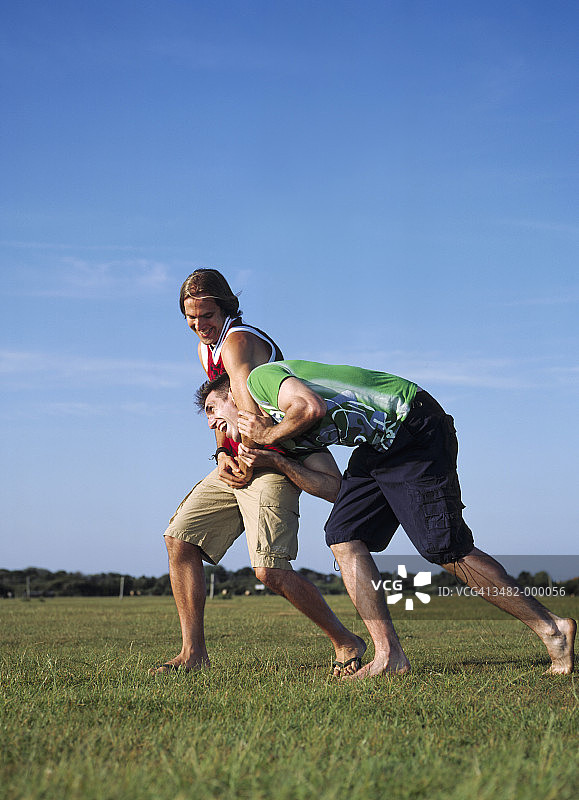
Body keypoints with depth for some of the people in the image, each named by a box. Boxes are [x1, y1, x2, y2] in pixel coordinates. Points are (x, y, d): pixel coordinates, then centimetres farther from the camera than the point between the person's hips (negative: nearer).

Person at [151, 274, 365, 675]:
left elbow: (252, 416, -24)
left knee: (271, 571, -18)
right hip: (238, 463, 10)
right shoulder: (207, 348, 16)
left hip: (270, 462, -10)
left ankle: (346, 642, 1)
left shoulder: (238, 341, -16)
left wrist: (248, 464, -12)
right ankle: (193, 653, 4)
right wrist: (223, 455, 3)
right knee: (179, 540, 1)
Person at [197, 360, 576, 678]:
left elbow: (313, 407, -22)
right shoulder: (288, 439, 22)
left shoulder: (260, 378, -2)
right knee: (343, 537, -1)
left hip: (413, 426, -10)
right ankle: (389, 655, -3)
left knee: (447, 551, -11)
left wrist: (269, 434, -6)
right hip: (379, 445, 10)